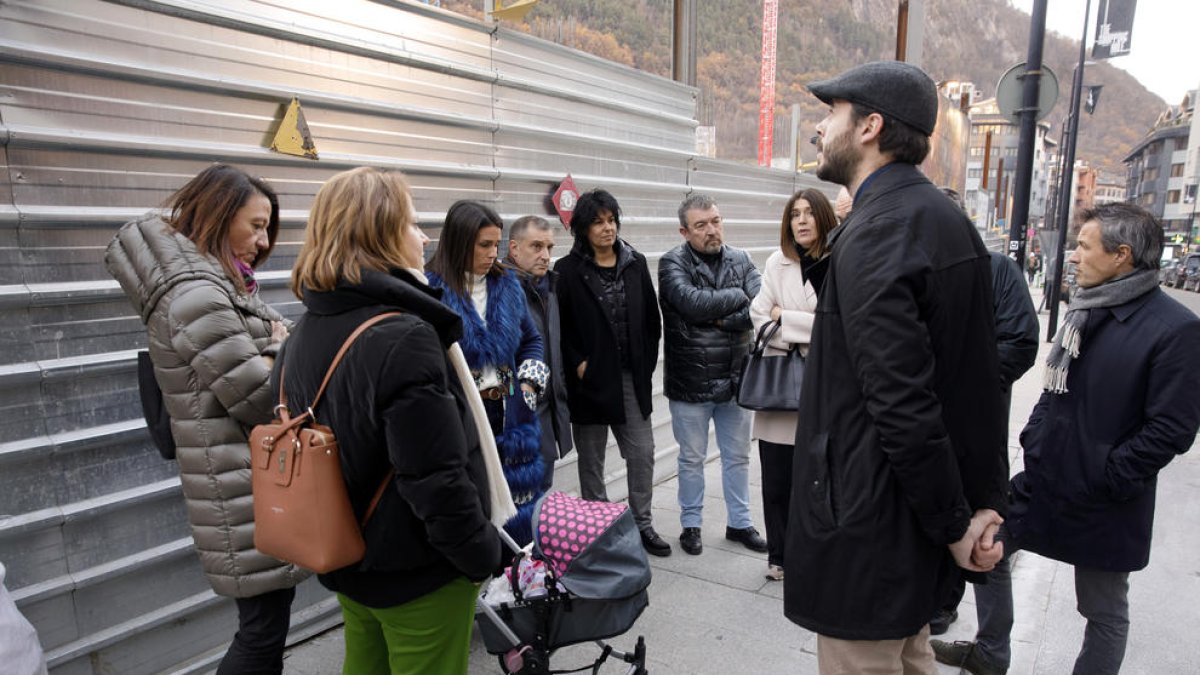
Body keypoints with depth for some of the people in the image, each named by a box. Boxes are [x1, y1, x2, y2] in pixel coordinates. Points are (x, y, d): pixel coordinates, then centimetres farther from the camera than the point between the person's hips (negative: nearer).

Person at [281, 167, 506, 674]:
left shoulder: (302, 337, 2)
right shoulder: (404, 338, -26)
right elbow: (436, 479, -28)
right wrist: (482, 554, -13)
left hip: (347, 563, 8)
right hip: (418, 574, -8)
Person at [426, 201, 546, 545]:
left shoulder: (507, 284, 8)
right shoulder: (431, 289, -11)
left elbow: (532, 339, 18)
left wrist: (529, 384, 5)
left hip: (510, 417, 6)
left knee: (516, 497, 13)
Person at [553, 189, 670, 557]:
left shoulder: (636, 264, 5)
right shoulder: (568, 271, -7)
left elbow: (652, 319, 9)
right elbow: (559, 327, -6)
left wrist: (647, 361, 4)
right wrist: (577, 365, -12)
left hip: (632, 378, 4)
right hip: (590, 379, -3)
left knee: (642, 453, 8)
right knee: (591, 460, 10)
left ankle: (641, 524, 25)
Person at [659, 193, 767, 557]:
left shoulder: (740, 261, 3)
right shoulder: (672, 264, -8)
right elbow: (693, 303, -25)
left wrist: (720, 319, -20)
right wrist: (737, 297, -14)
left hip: (736, 377, 4)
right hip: (690, 382, -4)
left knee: (738, 456, 17)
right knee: (692, 459, 12)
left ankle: (739, 522, 35)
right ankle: (691, 524, 30)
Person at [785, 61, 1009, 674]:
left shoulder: (874, 232, -21)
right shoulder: (949, 220, 9)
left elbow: (902, 405, -26)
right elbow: (981, 382, 8)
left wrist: (953, 524, -13)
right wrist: (982, 503, 9)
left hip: (871, 522, -9)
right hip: (921, 519, 10)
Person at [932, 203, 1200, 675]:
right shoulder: (1083, 309, 6)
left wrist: (1108, 477, -17)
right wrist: (1033, 438, 7)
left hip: (1103, 503, -7)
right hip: (1045, 477, 7)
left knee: (1104, 611, 11)